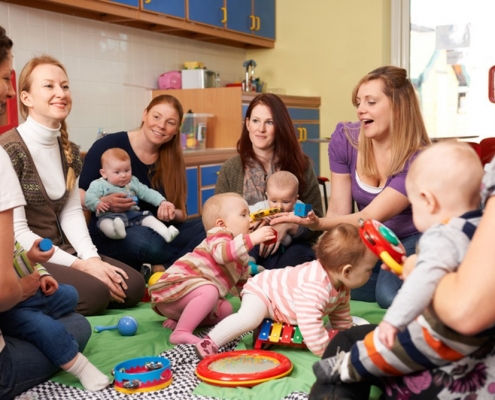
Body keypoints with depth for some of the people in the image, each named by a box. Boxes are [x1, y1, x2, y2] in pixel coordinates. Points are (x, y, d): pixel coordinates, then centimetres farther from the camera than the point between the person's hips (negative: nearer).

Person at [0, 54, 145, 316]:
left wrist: (92, 258, -11)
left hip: (62, 252, 8)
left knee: (132, 285, -5)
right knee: (95, 293, -25)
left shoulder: (69, 151, 8)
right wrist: (79, 265, -19)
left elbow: (71, 212, 7)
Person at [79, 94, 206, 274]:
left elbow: (181, 214, 6)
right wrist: (103, 203, -25)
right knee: (142, 238, -39)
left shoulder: (173, 160, 6)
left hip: (155, 233, 5)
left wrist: (172, 214, -18)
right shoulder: (109, 145, -8)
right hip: (110, 234, -4)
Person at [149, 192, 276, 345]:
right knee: (209, 291, -33)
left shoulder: (241, 256, 19)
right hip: (176, 287, -10)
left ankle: (179, 319, -1)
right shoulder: (219, 235, -11)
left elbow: (243, 282, 33)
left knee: (225, 309, 4)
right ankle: (181, 332, -33)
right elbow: (221, 253, -36)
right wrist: (252, 238, -39)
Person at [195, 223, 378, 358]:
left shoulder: (341, 285, -12)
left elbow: (341, 317, 6)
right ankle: (210, 343, -23)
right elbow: (312, 333, -46)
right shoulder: (313, 288, -43)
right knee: (249, 318, -34)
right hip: (262, 289, -10)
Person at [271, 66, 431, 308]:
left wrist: (317, 223, -48)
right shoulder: (345, 139, -12)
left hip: (411, 242, -4)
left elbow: (369, 218, -32)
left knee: (390, 294, -32)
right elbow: (338, 211, -11)